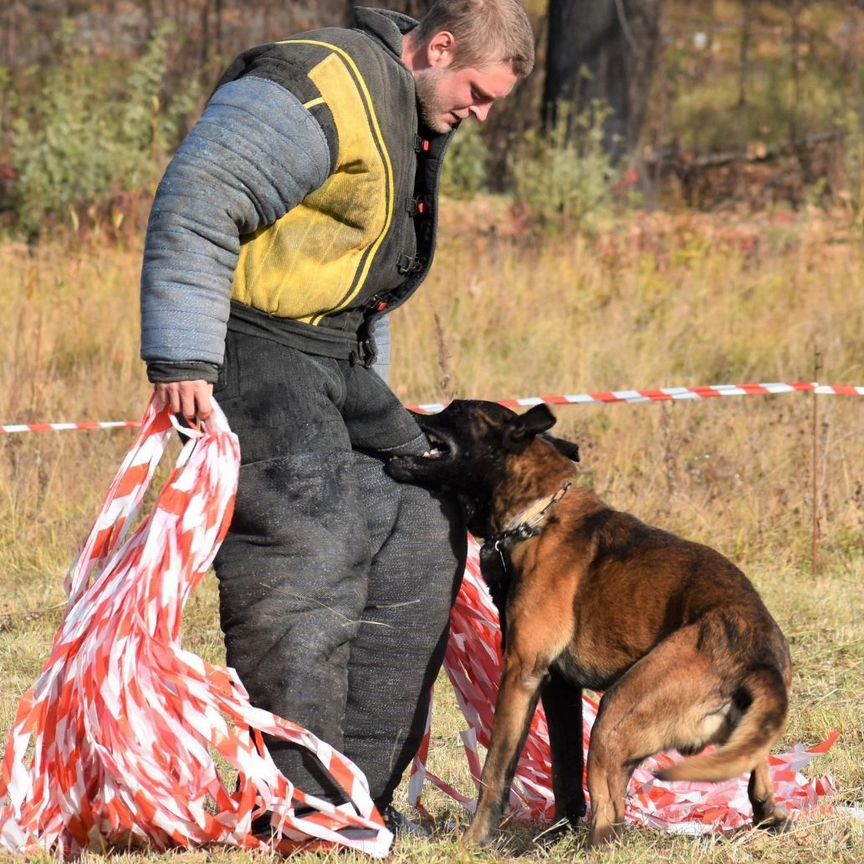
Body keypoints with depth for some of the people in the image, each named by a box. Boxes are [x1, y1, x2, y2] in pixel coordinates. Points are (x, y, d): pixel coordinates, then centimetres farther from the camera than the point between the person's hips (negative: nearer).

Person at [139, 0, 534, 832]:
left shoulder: (414, 117, 17)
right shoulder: (322, 86, -17)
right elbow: (195, 202, -24)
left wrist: (366, 391, 25)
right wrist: (183, 362, -28)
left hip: (335, 357, 10)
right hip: (249, 346, -10)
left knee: (419, 530, 7)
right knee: (307, 547, -16)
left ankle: (361, 787, 11)